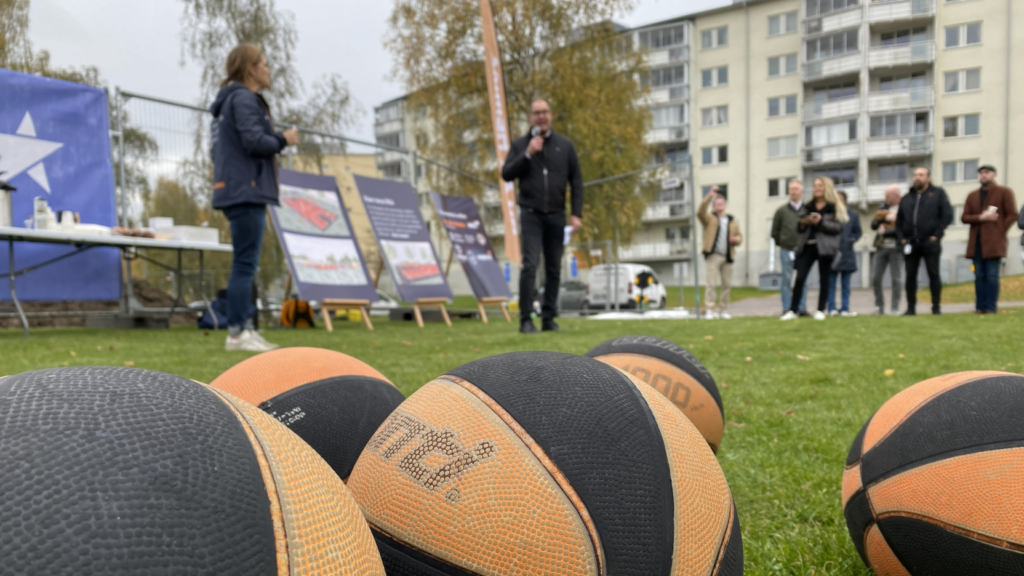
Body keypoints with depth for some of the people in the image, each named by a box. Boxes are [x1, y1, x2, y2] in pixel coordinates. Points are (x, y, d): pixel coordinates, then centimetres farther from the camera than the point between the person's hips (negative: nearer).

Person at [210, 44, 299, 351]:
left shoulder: (229, 101, 22)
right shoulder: (244, 98, -8)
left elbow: (218, 150, 23)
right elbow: (254, 141, -19)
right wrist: (284, 139, -3)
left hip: (236, 191, 10)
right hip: (246, 192, -10)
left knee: (245, 264, 11)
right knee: (245, 264, -9)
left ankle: (244, 328, 15)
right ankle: (237, 332, -7)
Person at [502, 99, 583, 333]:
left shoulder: (565, 145, 8)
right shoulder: (520, 144, 6)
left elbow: (576, 181, 8)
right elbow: (506, 174, -2)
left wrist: (576, 213, 0)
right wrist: (527, 154, -13)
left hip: (556, 215, 2)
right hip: (531, 214, -2)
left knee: (554, 269, 4)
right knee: (530, 265, -12)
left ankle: (549, 319, 12)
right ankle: (526, 320, -8)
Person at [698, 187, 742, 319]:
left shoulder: (732, 221, 19)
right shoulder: (710, 218, 7)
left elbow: (739, 236, 21)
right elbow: (700, 212, -13)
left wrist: (735, 239, -4)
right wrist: (709, 196, -20)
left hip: (728, 257, 4)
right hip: (713, 256, -4)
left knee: (727, 284, 5)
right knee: (713, 283, -10)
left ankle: (723, 310, 14)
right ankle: (710, 310, -7)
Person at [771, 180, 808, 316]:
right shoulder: (782, 210, 2)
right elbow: (775, 230, 9)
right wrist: (781, 244, 8)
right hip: (786, 250, 0)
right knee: (787, 280, 2)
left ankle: (802, 308, 12)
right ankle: (787, 309, 6)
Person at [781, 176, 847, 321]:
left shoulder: (834, 207, 1)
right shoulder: (808, 206, 14)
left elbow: (838, 227, -8)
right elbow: (799, 228, 14)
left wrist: (820, 222, -17)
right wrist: (802, 223, -8)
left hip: (825, 248, -3)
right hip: (806, 246, 3)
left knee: (824, 280, 4)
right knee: (800, 278, -3)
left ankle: (820, 311, 11)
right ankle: (792, 310, 1)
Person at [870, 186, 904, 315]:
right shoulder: (883, 209, 15)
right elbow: (873, 225, 5)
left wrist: (885, 232, -9)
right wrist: (885, 218, -10)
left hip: (896, 249, -5)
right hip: (881, 247, 5)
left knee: (896, 279, 0)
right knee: (875, 278, 2)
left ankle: (895, 308, 8)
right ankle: (879, 306, 14)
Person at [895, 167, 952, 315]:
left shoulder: (938, 193, 7)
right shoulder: (906, 198, 17)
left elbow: (947, 215, -1)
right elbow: (899, 221, 18)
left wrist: (937, 235, -9)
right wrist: (901, 238, 4)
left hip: (930, 242, -3)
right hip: (910, 244, 4)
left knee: (933, 274, -2)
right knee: (910, 276, 3)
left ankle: (936, 307, 5)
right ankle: (911, 307, 9)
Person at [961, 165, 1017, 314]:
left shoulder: (1004, 192, 5)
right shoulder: (972, 196, 17)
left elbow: (1012, 215, 0)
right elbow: (964, 218, 9)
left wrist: (999, 232, -7)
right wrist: (980, 218, -9)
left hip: (994, 242, -4)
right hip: (976, 242, 4)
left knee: (992, 276, -6)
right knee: (979, 276, 4)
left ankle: (990, 308, -4)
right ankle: (980, 308, 6)